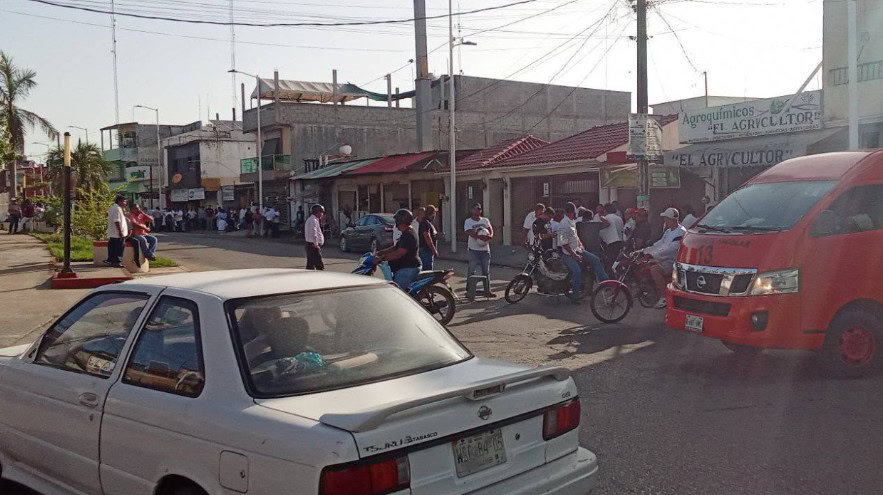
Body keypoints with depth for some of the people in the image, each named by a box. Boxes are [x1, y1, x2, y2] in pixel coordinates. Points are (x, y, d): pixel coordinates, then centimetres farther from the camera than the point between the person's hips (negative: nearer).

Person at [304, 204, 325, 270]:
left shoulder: (310, 220, 19)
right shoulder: (313, 220, -15)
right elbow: (313, 233, -22)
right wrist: (316, 244, -19)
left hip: (309, 245, 11)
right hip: (314, 246, -11)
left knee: (310, 265, 13)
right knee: (319, 266, -13)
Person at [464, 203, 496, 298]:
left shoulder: (485, 220, 13)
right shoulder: (468, 222, -1)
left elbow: (491, 231, 4)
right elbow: (470, 233, -16)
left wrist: (490, 236, -20)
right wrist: (480, 237, -32)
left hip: (485, 249, 4)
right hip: (474, 250, -4)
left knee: (486, 271, 7)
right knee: (472, 271, -4)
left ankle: (487, 290, 13)